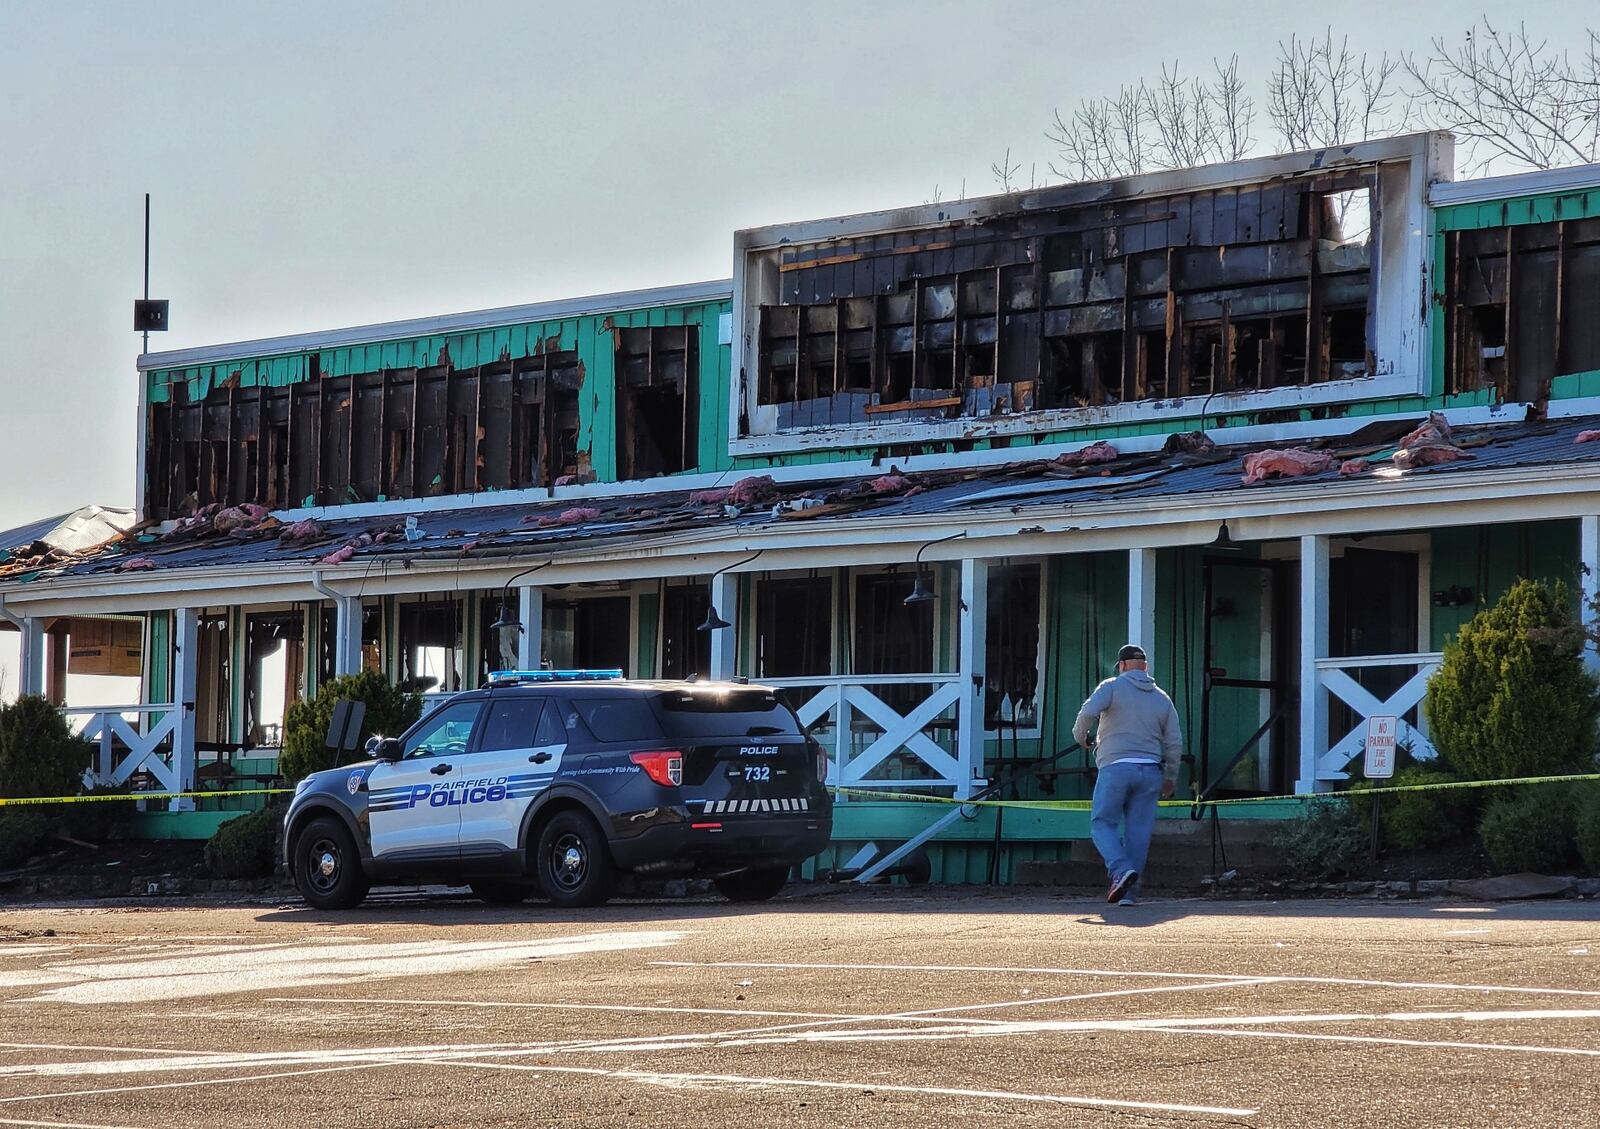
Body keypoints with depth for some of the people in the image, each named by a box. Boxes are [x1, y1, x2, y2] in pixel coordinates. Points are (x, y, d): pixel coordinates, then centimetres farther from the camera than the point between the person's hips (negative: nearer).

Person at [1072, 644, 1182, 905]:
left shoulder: (1113, 687, 1)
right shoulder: (1162, 699, 14)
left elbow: (1089, 712, -16)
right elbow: (1174, 743, 12)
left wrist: (1079, 735, 4)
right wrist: (1170, 778, 23)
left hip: (1116, 768, -4)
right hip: (1150, 771, 4)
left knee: (1102, 824, 3)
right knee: (1138, 831, 4)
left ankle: (1121, 870, -20)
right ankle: (1129, 892, 2)